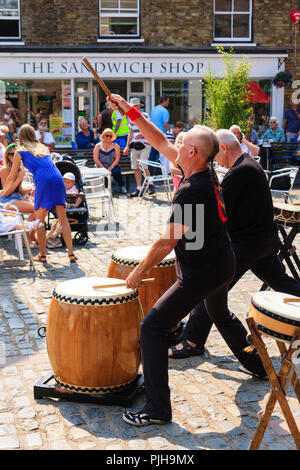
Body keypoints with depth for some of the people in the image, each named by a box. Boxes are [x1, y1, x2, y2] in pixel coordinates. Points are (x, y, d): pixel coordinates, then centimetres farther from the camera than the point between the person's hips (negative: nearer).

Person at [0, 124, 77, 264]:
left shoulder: (20, 152, 15)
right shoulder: (44, 148, 29)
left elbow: (11, 178, 18)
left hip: (43, 182, -4)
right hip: (58, 180, 4)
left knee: (39, 220, 9)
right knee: (63, 218, 6)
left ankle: (42, 255, 10)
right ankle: (71, 254, 0)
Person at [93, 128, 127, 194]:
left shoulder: (115, 146, 9)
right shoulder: (98, 146, 9)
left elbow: (117, 159, -1)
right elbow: (95, 158, -1)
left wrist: (110, 168, -15)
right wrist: (102, 167, -14)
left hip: (112, 166, 0)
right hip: (101, 167, 0)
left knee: (116, 172, -33)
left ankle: (122, 187, -13)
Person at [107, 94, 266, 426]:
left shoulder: (192, 191, -27)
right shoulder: (205, 171, 0)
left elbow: (167, 241, -25)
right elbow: (160, 142, 8)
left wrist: (139, 272, -13)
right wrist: (130, 112, 7)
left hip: (201, 274, -10)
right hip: (223, 265, 10)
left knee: (152, 328, -7)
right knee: (221, 316, 34)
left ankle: (157, 408, -5)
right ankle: (258, 365, 52)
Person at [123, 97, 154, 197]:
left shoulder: (145, 116, -3)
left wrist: (142, 135, -24)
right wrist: (127, 146, 17)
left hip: (144, 145, -6)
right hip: (134, 146, 6)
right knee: (135, 168, 3)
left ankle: (150, 185, 7)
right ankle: (138, 189, 9)